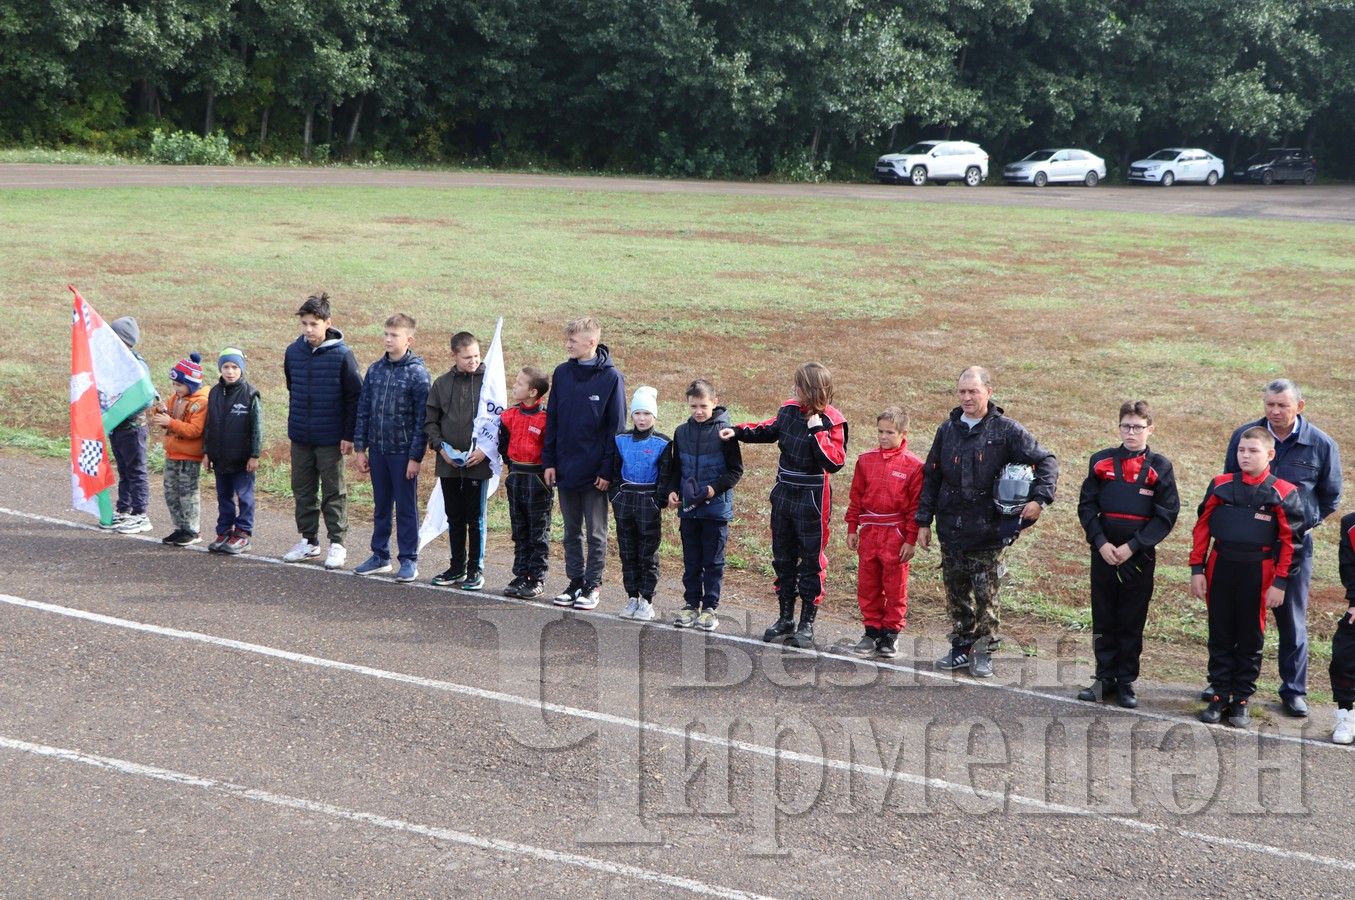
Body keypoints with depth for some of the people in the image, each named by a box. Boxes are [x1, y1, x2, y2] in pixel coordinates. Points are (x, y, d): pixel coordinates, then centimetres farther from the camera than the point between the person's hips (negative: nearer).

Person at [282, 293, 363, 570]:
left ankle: (337, 544, 12)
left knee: (334, 492, 4)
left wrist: (349, 435, -10)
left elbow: (355, 396, -8)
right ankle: (308, 541, 23)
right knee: (303, 490, 12)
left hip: (331, 438, -5)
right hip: (300, 437, 5)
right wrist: (295, 421, 15)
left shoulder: (342, 355, -11)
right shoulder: (293, 352, 2)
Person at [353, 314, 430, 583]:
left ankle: (409, 560, 11)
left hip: (403, 452, -5)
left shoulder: (417, 373, -9)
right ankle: (380, 555, 24)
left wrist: (415, 457, -14)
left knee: (406, 507, 3)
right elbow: (363, 411, 10)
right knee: (381, 505, 14)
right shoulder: (375, 370, 6)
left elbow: (422, 419, -11)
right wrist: (360, 448, 7)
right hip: (378, 450, 5)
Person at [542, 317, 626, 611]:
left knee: (595, 532, 5)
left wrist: (608, 469, -12)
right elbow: (552, 420, 9)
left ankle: (593, 584, 14)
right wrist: (549, 461, 4)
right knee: (571, 530, 13)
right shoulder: (562, 374, 4)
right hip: (565, 470, 5)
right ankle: (575, 581, 22)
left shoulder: (611, 377, -9)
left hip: (595, 471, -5)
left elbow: (616, 426, -8)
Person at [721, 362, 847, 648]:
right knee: (783, 557, 13)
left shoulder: (831, 423, -14)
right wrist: (738, 432, 14)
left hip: (811, 499, -6)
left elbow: (835, 462, -24)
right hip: (783, 493, 6)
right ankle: (786, 619, 24)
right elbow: (770, 430, 22)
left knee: (811, 560, 0)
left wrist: (818, 432, -25)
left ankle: (807, 624, 7)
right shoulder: (790, 410, 3)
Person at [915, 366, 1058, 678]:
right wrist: (924, 521, 11)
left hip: (988, 530, -4)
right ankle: (961, 648, 20)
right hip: (950, 529, 4)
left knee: (986, 594, -1)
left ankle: (984, 653, 7)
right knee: (956, 594, 10)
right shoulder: (948, 430, 9)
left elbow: (1047, 462, 0)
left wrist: (1040, 498, -13)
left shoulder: (1006, 430, -3)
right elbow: (930, 477, 14)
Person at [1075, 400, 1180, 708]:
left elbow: (1166, 515, -5)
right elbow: (1086, 506, 3)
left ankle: (1126, 682, 14)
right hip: (1103, 554, 2)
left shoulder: (1160, 467, -2)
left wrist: (1132, 547, -12)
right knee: (1103, 620, 8)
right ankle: (1105, 678, 17)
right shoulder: (1101, 462, 3)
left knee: (1132, 622, 5)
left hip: (1139, 557, -2)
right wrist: (1101, 543, -10)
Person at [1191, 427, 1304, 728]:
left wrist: (1280, 583, -6)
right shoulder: (1221, 485, 1)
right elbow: (1202, 527, 5)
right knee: (1220, 636, 8)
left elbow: (1290, 540, -3)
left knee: (1250, 639, 7)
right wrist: (1197, 570, 2)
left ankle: (1241, 701, 17)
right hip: (1220, 568, 2)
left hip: (1258, 574, -2)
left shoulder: (1283, 493, -6)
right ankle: (1219, 696, 17)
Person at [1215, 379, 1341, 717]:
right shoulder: (1244, 435, -1)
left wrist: (1303, 523, 1)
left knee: (1293, 619, 7)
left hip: (1293, 544, -1)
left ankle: (1294, 690, 17)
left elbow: (1330, 498, 8)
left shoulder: (1321, 445, -5)